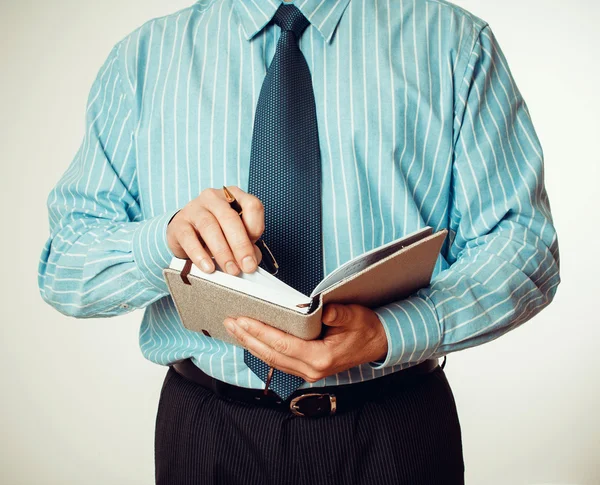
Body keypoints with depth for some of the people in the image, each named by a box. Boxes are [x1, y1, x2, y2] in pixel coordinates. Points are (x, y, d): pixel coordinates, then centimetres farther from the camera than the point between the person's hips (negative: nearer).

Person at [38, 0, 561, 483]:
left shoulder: (455, 42, -2)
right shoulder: (141, 59, 1)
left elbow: (523, 243, -7)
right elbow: (63, 265, -2)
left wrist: (390, 336, -25)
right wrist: (166, 238, -25)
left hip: (399, 427, 0)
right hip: (208, 427, 2)